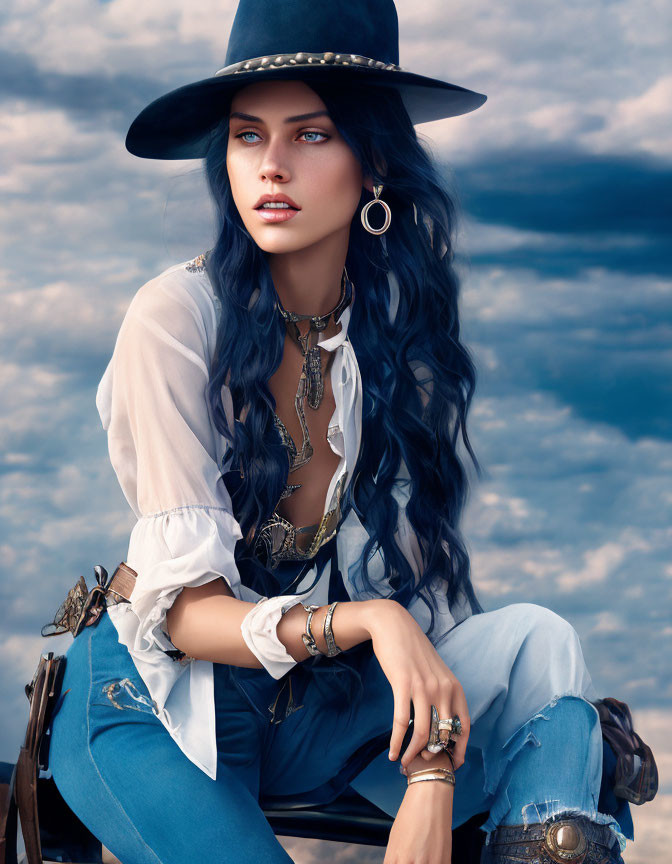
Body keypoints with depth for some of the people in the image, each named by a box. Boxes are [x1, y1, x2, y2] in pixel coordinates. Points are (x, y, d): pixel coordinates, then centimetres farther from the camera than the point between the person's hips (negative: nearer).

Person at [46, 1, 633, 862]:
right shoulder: (177, 318, -17)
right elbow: (186, 609, -18)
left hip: (320, 705, 5)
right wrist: (367, 620, -35)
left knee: (539, 641, -20)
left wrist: (431, 784, -21)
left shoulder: (401, 327, -3)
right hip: (164, 706, -4)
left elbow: (425, 583, -5)